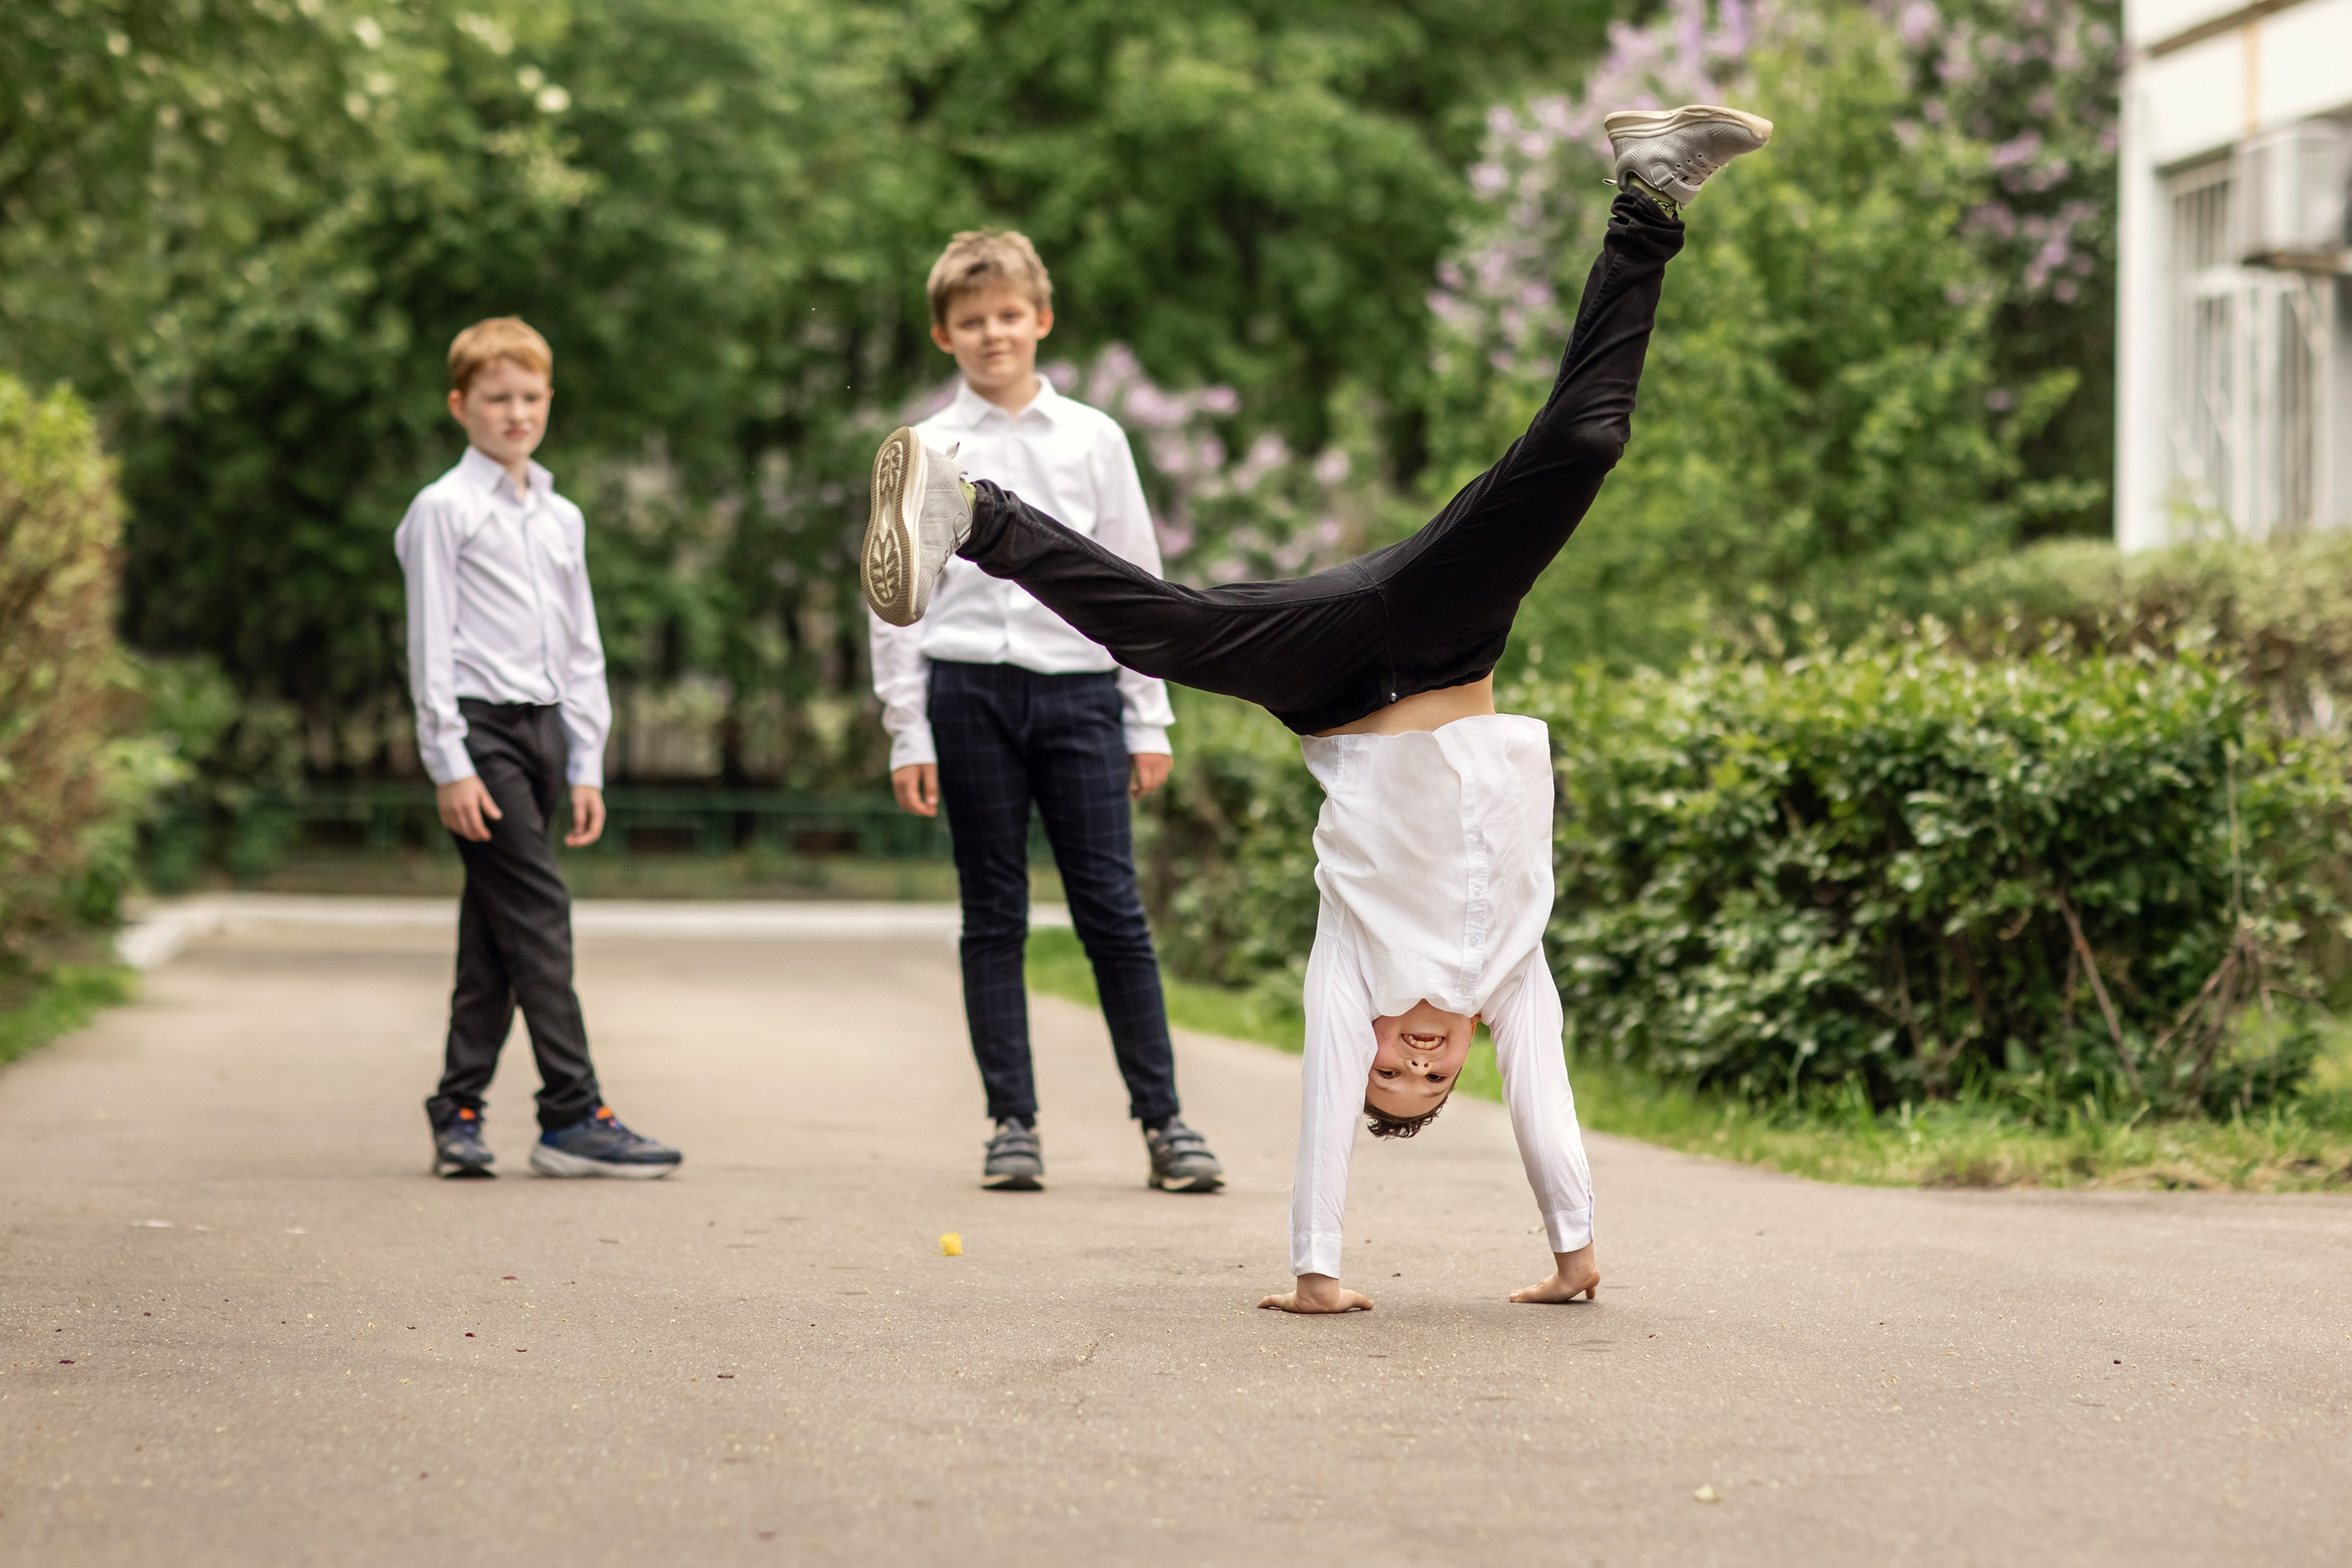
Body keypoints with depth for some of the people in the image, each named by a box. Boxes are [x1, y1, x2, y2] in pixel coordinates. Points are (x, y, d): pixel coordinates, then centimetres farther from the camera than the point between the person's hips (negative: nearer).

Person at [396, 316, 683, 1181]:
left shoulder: (561, 518, 18)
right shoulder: (444, 509, -2)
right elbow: (431, 645, -6)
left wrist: (586, 765, 14)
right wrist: (449, 766, -12)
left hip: (541, 728, 7)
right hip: (478, 728, -7)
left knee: (494, 931, 8)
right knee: (537, 912, -13)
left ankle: (458, 1112, 14)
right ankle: (572, 1116, -13)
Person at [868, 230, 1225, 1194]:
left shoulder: (1093, 439, 9)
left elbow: (1135, 580, 11)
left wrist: (1148, 720, 6)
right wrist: (908, 734, 1)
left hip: (1079, 689, 0)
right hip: (969, 691, 0)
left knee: (1112, 908, -2)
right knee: (994, 916, 4)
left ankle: (1162, 1120, 2)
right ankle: (1013, 1124, 9)